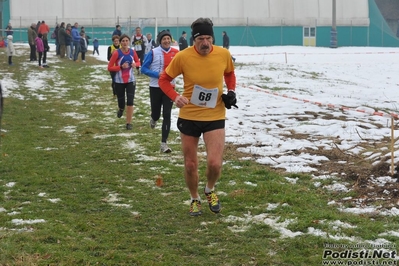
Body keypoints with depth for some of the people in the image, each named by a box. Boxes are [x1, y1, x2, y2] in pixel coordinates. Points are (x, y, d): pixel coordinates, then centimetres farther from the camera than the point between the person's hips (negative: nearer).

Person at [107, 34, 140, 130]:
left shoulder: (132, 52, -3)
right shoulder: (116, 53, -13)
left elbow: (138, 62, 13)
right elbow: (109, 67, -11)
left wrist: (135, 64, -10)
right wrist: (121, 67, -23)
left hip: (130, 80, 2)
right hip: (119, 81, -2)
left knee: (130, 102, -7)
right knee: (121, 103, 6)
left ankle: (129, 123, 4)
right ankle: (121, 109, 45)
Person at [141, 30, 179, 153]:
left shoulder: (176, 53, -2)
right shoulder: (153, 53, -9)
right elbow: (144, 69, -6)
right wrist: (157, 74, -18)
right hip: (155, 87, -1)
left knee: (167, 115, -5)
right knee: (156, 114, 9)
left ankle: (164, 143, -1)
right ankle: (153, 119, 50)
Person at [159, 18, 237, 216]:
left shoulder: (223, 54, -9)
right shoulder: (182, 57, -15)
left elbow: (229, 73, 13)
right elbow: (164, 79, -3)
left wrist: (231, 91, -4)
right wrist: (175, 97, -20)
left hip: (215, 117, 0)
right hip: (189, 117, 0)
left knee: (215, 163, -12)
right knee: (190, 164, 10)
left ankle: (210, 191, 22)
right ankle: (195, 200, 36)